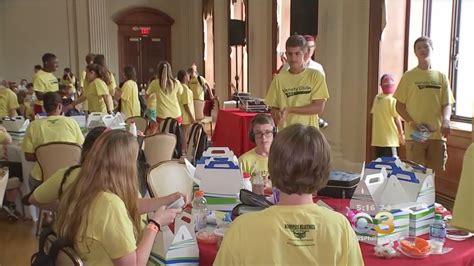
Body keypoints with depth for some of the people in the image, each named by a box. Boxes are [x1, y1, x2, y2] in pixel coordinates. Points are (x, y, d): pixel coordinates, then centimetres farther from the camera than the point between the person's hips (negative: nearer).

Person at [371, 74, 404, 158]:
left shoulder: (377, 98, 6)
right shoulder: (392, 99, -13)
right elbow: (397, 118, -12)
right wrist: (401, 134, -2)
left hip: (377, 138, 7)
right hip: (389, 139, -7)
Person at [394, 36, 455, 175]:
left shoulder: (441, 77, 9)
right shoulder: (409, 76, 2)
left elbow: (447, 104, 8)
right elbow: (399, 105, 1)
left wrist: (445, 120, -14)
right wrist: (412, 123, -14)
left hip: (437, 134, 3)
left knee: (436, 172, 6)